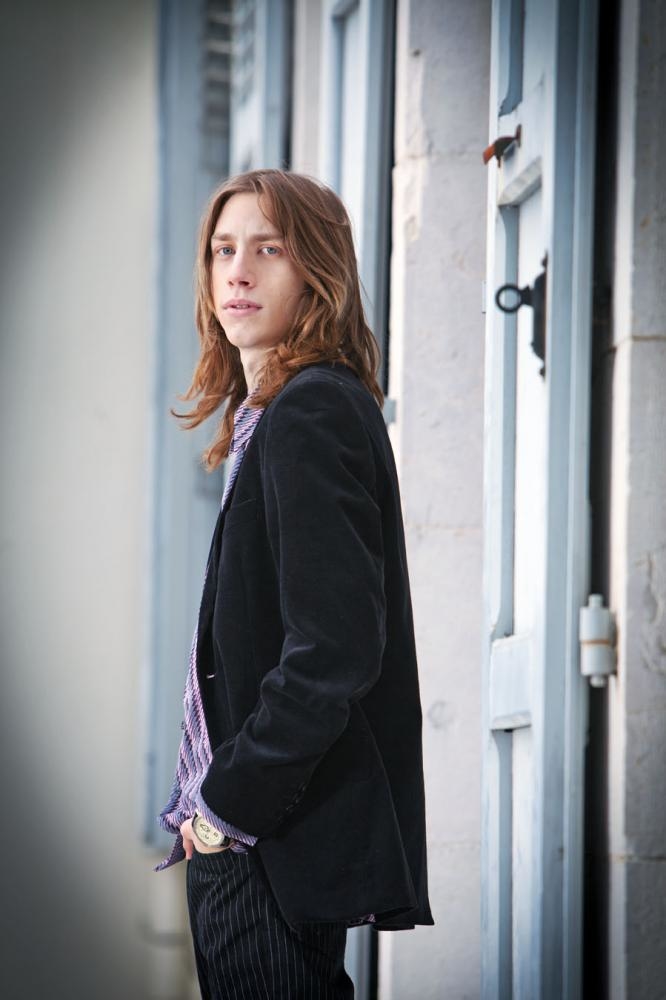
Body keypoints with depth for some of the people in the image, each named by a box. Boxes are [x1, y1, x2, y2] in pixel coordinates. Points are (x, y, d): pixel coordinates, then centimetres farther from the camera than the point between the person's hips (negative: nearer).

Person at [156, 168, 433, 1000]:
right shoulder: (269, 415, 17)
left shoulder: (312, 413, -14)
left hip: (278, 844, -10)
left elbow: (333, 649, -22)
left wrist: (232, 801, -16)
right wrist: (214, 797, 11)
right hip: (247, 837, 10)